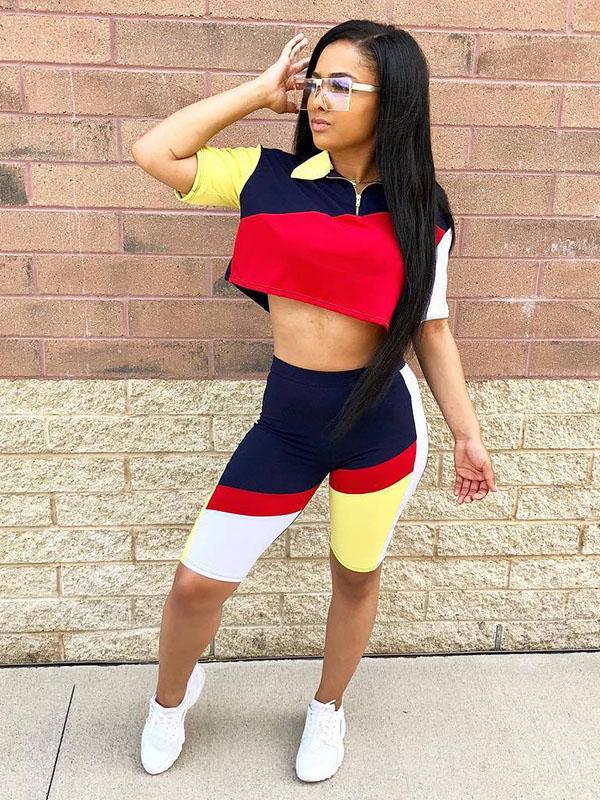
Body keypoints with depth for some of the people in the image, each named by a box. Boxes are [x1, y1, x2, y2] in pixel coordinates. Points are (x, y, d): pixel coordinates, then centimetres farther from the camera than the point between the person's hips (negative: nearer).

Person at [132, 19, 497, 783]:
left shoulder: (422, 209, -3)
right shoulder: (273, 176, -1)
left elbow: (431, 327, 3)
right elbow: (154, 152, -4)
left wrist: (466, 433, 5)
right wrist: (263, 89, -2)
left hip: (382, 424, 0)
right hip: (285, 421, 1)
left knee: (356, 576, 18)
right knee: (197, 582, 5)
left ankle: (327, 709, 48)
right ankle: (171, 696, 40)